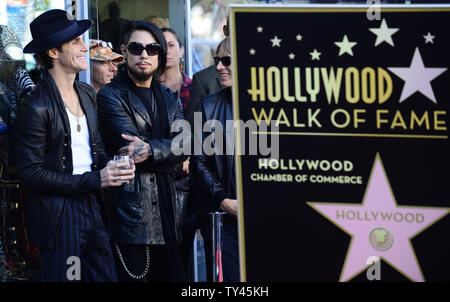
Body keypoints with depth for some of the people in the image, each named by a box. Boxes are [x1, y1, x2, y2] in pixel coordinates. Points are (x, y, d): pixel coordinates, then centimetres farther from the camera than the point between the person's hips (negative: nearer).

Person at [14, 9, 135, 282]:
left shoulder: (87, 94, 10)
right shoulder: (36, 106, -14)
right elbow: (31, 174, -15)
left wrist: (110, 165, -4)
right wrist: (94, 180, -17)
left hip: (93, 208, 7)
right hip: (58, 216, -7)